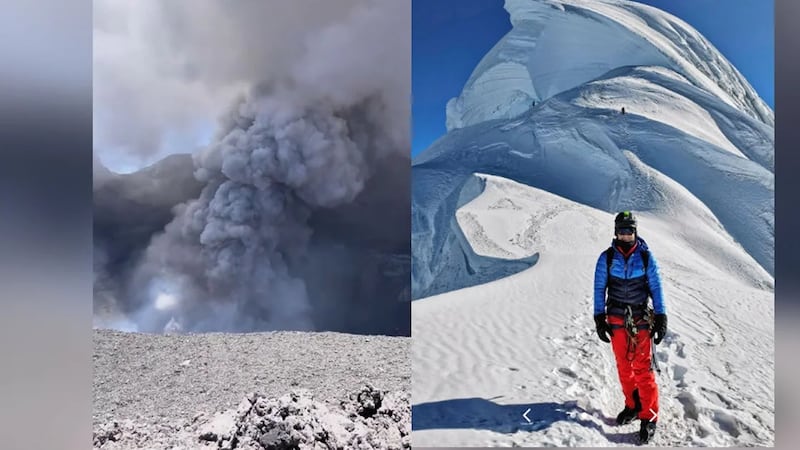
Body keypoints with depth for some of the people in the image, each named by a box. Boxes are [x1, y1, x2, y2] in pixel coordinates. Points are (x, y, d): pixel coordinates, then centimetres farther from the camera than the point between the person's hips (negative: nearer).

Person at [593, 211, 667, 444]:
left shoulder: (646, 257, -4)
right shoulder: (607, 258, -2)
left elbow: (656, 288, 0)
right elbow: (599, 289, 2)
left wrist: (661, 318, -5)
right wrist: (599, 319, -1)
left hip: (641, 320, -2)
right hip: (616, 320, 2)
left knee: (643, 368, -6)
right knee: (623, 367, 12)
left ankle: (649, 417, 2)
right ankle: (632, 405, 30)